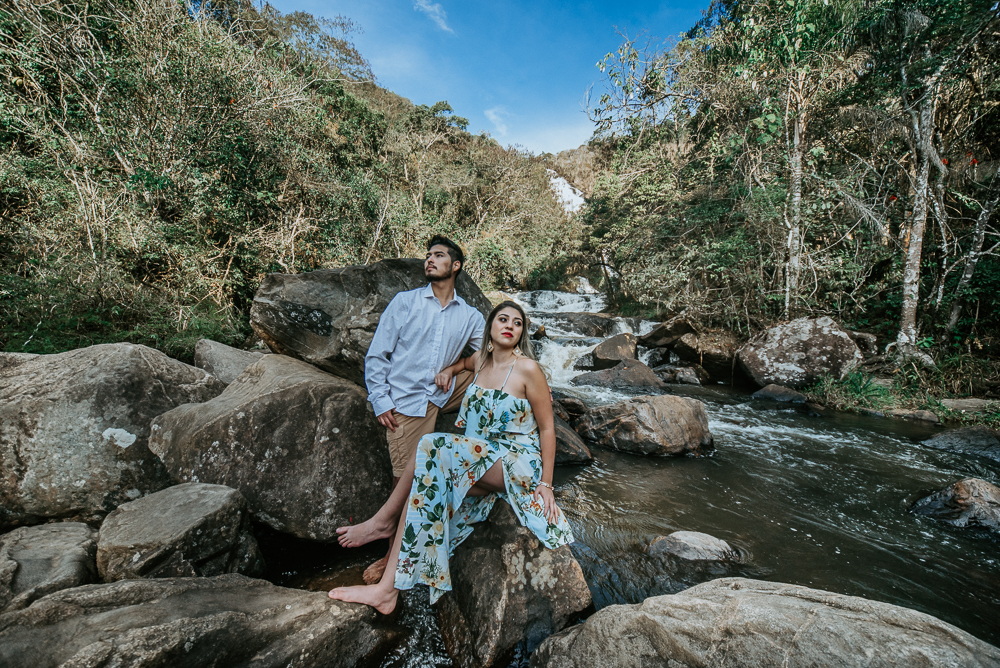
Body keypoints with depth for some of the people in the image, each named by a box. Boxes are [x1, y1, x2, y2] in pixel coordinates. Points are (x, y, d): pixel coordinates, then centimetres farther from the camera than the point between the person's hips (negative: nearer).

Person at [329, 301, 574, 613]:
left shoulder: (527, 369, -9)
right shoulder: (481, 362, 9)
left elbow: (547, 428, -6)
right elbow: (465, 359, 36)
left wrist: (545, 483, -8)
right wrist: (450, 369, 12)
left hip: (518, 463, -6)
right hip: (480, 461, 6)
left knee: (433, 449, -27)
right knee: (429, 481, -21)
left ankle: (382, 521, -13)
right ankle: (388, 587, -15)